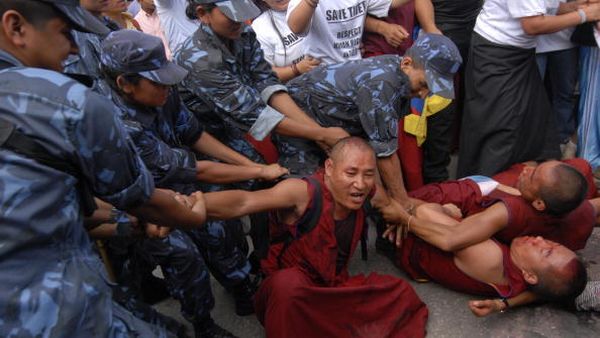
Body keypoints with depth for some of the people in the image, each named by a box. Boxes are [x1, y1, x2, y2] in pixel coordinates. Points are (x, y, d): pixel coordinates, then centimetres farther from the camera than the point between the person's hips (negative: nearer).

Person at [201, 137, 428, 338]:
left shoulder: (368, 196, -9)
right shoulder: (303, 192, -26)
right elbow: (244, 202, -43)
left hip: (335, 289, 6)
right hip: (287, 294, -5)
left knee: (401, 293, -9)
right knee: (289, 282, -39)